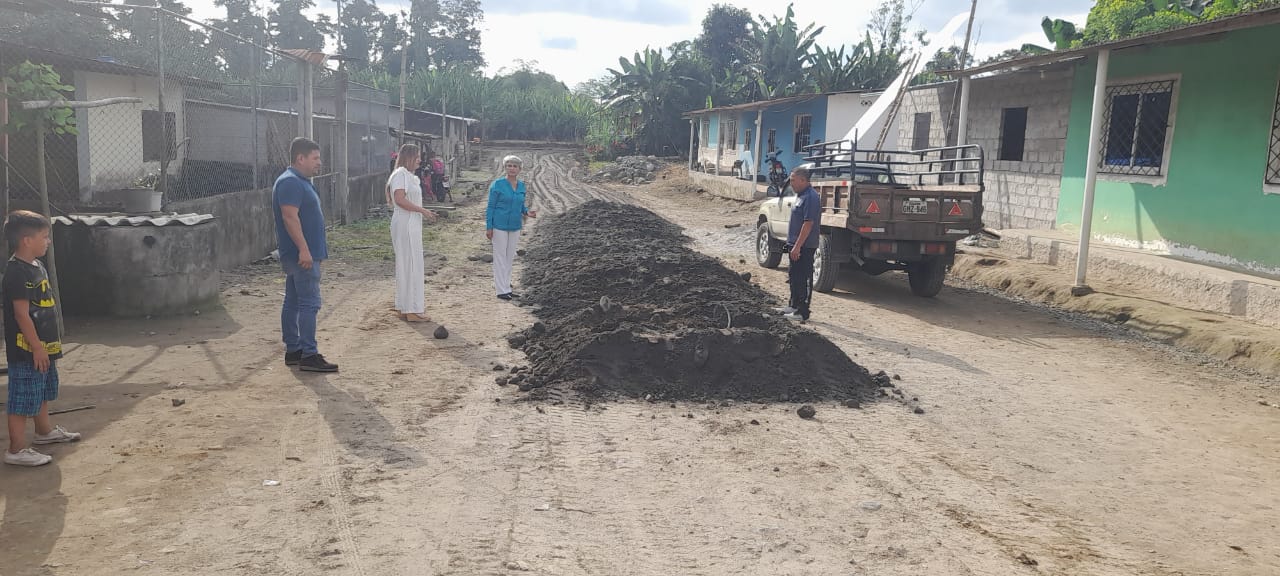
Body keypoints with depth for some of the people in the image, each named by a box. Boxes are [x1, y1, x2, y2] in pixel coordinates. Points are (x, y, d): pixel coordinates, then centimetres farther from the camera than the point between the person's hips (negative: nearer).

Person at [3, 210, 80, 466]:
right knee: (23, 400, -4)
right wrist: (37, 347, -21)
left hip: (43, 347, 10)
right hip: (26, 350, -10)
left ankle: (45, 431, 40)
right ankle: (17, 450, 2)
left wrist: (49, 344, 22)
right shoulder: (17, 272, -19)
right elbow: (21, 314, -22)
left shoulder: (37, 267, 11)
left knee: (43, 392, 24)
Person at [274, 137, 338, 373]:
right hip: (302, 255, -11)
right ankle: (309, 355, -8)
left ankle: (293, 350, 19)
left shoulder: (300, 181, 18)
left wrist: (313, 248, 25)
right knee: (309, 303, -9)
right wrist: (304, 249, -26)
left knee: (293, 302, 13)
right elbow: (290, 217, -23)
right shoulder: (290, 182, -15)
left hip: (298, 255, 11)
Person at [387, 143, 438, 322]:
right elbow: (400, 199, -24)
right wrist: (422, 210, -20)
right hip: (405, 224, -11)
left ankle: (404, 307, 22)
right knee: (411, 265, -7)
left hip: (412, 224, 11)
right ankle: (412, 310, -4)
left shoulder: (408, 175, 17)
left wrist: (425, 212, 15)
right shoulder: (401, 174, -13)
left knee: (407, 265, 14)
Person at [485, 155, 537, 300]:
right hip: (500, 226, -5)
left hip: (515, 227, 5)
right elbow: (491, 207, -7)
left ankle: (506, 287, 24)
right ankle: (501, 290, 4)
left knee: (510, 257, 12)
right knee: (500, 257, 0)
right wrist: (489, 227, -11)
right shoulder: (498, 185, -9)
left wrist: (527, 212, -6)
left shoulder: (522, 186, 6)